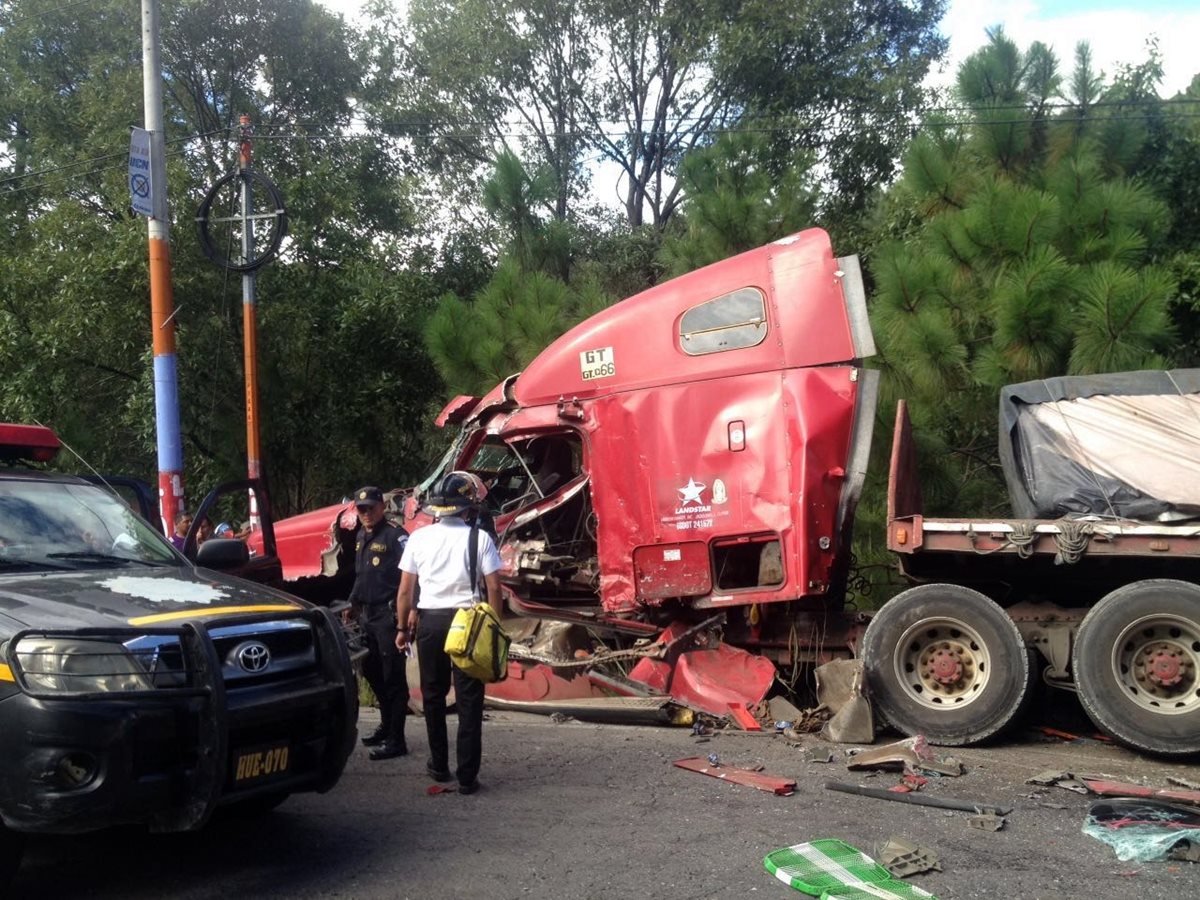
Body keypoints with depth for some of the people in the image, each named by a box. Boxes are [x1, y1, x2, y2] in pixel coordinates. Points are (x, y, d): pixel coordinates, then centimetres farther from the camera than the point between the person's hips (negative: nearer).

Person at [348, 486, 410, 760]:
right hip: (367, 614, 9)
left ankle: (396, 740, 1)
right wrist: (353, 602, 27)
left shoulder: (395, 535, -13)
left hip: (389, 615, -9)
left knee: (393, 677, -4)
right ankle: (386, 724, 34)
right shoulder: (361, 537, 15)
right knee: (372, 672, 18)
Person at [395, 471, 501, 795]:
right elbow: (493, 588, -7)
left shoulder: (419, 538, 1)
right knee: (469, 700, 3)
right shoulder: (479, 538, -5)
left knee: (433, 695, 17)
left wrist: (403, 627, 12)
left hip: (429, 621, 2)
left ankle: (439, 765, 27)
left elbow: (405, 590, 2)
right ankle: (467, 775, 3)